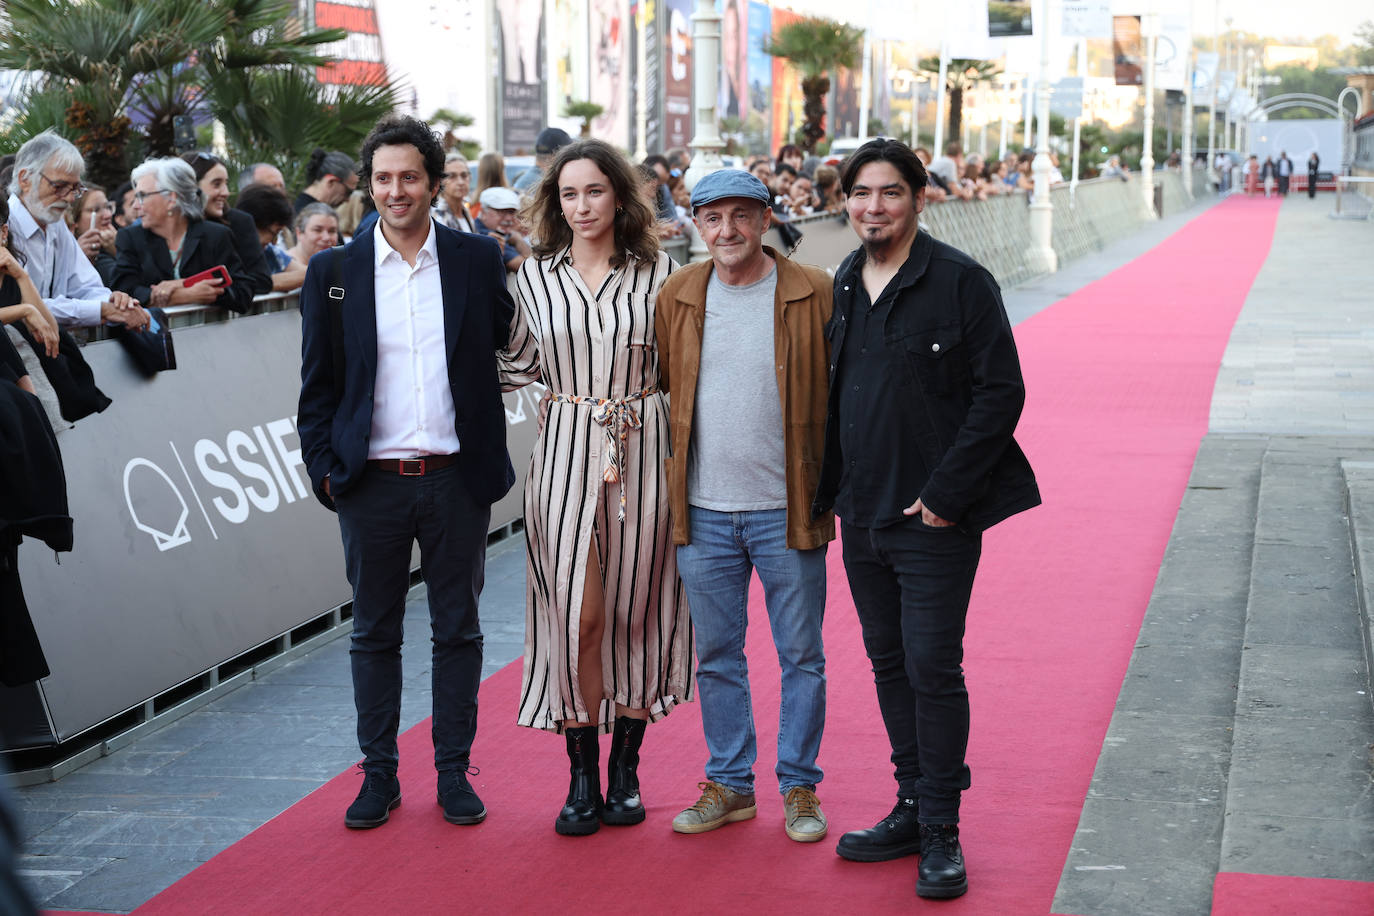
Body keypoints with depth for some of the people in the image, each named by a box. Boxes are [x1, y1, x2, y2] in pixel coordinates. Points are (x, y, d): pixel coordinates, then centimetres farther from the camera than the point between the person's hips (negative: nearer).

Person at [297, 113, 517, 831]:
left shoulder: (477, 260, 2)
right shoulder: (334, 272, 2)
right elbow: (317, 386, 5)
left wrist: (490, 462, 1)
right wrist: (325, 468, -2)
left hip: (456, 477, 0)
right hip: (372, 482, 0)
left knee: (457, 631, 8)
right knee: (374, 635, 9)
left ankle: (454, 772, 19)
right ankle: (378, 775, 19)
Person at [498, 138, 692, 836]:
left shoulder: (656, 272, 3)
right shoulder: (536, 275, 6)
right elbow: (520, 366, 16)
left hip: (641, 454, 0)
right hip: (565, 454, 0)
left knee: (634, 612, 6)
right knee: (577, 615, -3)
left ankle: (625, 769, 19)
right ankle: (582, 774, 9)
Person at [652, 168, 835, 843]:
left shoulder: (813, 294, -4)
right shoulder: (676, 297, 4)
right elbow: (658, 390, 13)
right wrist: (668, 484, 10)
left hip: (787, 509, -3)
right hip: (702, 510, 3)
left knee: (801, 655, 6)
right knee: (716, 655, 11)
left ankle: (799, 787, 20)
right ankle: (729, 784, 24)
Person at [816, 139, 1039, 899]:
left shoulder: (960, 281, -9)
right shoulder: (842, 285, 9)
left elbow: (1001, 393, -12)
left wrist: (945, 493, -15)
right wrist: (832, 490, 9)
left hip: (934, 518, -6)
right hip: (861, 515, 6)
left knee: (933, 668, -4)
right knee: (889, 663, 13)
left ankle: (941, 833, 7)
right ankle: (912, 809, 25)